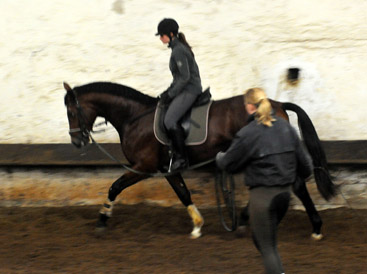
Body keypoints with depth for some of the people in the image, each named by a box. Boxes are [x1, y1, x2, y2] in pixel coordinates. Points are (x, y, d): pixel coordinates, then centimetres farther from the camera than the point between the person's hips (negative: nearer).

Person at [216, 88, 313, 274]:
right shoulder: (286, 128, 3)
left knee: (266, 246, 1)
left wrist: (219, 157, 18)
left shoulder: (247, 134, -16)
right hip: (284, 193, 7)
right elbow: (302, 160, 10)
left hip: (262, 195, -7)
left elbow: (228, 164, -6)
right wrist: (306, 172, 33)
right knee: (260, 237, 25)